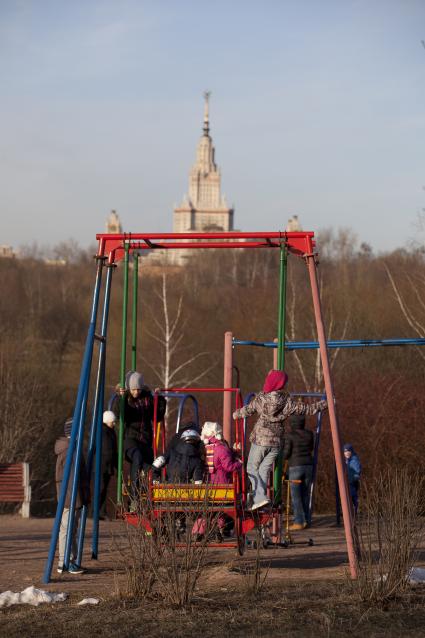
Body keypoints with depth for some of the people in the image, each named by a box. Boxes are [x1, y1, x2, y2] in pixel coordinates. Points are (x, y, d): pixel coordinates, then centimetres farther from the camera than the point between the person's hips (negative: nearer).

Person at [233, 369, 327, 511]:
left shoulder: (260, 398, -7)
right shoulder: (287, 402, -5)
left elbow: (247, 410, 6)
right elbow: (307, 409, 2)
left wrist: (237, 414, 27)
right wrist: (325, 404, 14)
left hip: (260, 440, -2)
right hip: (276, 441, 2)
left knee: (252, 468, 6)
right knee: (264, 470, 13)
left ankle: (260, 497, -11)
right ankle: (259, 498, 9)